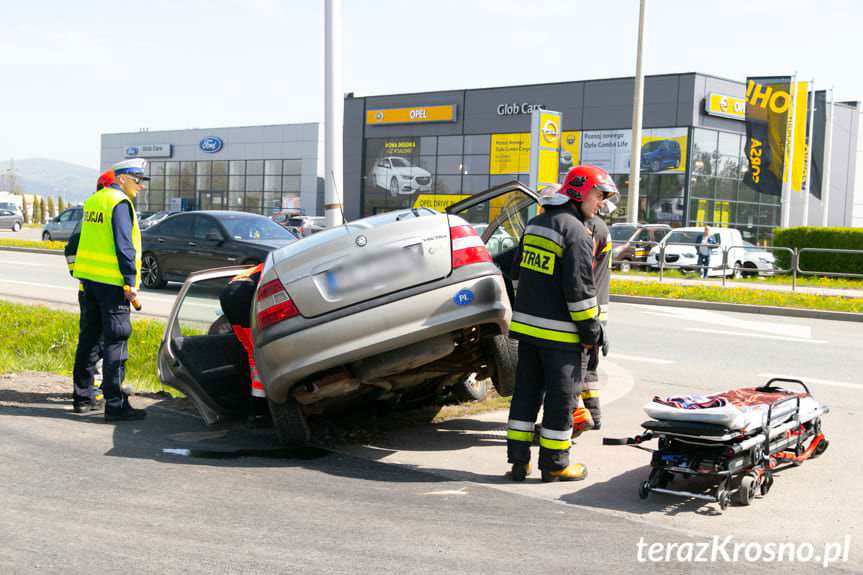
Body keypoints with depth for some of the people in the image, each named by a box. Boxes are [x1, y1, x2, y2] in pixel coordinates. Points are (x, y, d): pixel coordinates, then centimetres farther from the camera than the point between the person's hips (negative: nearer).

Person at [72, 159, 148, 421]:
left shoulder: (93, 200, 15)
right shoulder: (120, 203, -12)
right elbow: (124, 246, -18)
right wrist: (130, 283, -17)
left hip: (89, 278, 9)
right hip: (112, 281, -9)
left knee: (88, 337, 16)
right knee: (115, 341, -7)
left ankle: (81, 394, 24)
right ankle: (115, 405, -6)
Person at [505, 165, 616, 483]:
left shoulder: (535, 224, 13)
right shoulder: (576, 232, -14)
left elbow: (518, 272, 20)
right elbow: (579, 288, -18)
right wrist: (590, 330, -10)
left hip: (526, 325, 8)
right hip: (558, 332, -8)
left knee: (526, 390, 12)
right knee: (561, 396, 3)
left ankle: (518, 459, 16)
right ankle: (554, 463, 10)